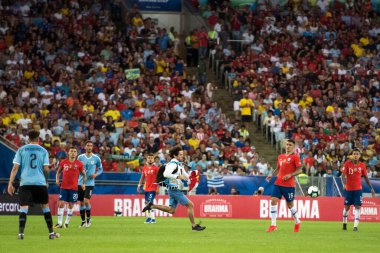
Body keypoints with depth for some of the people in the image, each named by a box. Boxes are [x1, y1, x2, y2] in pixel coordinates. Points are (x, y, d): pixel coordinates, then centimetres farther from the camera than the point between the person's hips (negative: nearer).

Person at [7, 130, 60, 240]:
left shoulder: (21, 150, 6)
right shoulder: (43, 151, 6)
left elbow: (15, 168, 0)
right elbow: (46, 169, 2)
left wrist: (10, 183, 0)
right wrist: (46, 182, 18)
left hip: (25, 182, -1)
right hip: (40, 182, 1)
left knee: (23, 207, -4)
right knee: (45, 206, 13)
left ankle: (21, 233, -18)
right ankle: (51, 232, 16)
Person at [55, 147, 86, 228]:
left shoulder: (79, 164, 0)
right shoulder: (63, 162, 2)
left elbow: (84, 174, 8)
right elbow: (58, 171, 15)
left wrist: (84, 183, -4)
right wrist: (57, 179, -1)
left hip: (74, 188, 0)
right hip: (64, 187, 0)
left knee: (71, 205, 3)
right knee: (61, 204, -8)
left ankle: (67, 222, 16)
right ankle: (59, 223, -7)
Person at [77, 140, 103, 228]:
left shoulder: (96, 158, 0)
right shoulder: (80, 157, 5)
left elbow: (100, 169, 11)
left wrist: (96, 174, -8)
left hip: (90, 183, -3)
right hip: (80, 182, 3)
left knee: (86, 200, -17)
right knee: (81, 202, 6)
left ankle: (89, 219, -1)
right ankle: (83, 221, 16)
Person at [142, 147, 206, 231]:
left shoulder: (179, 164, 15)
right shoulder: (173, 164, -15)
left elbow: (185, 176, 24)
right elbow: (166, 174, -30)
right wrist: (178, 176, -31)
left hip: (176, 190, 10)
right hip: (174, 189, -10)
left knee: (171, 210, 12)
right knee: (190, 205, -7)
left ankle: (152, 206, 14)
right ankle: (194, 226, 0)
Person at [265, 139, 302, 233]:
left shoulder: (295, 157, -4)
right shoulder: (281, 157, 14)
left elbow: (299, 170, -8)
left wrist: (290, 175, -21)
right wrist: (272, 175, 9)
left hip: (289, 185, -5)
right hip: (278, 183, 5)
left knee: (290, 205, 5)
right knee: (273, 201, -9)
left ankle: (297, 222, 30)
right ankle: (273, 225, -6)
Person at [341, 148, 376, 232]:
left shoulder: (362, 165, 1)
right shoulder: (347, 164, -6)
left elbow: (366, 177, 9)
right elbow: (343, 175, -13)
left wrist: (371, 188, 7)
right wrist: (344, 184, -31)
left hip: (358, 189, 1)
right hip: (348, 189, -1)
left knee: (357, 207, -10)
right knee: (347, 207, 8)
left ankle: (355, 226, -11)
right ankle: (344, 223, 30)